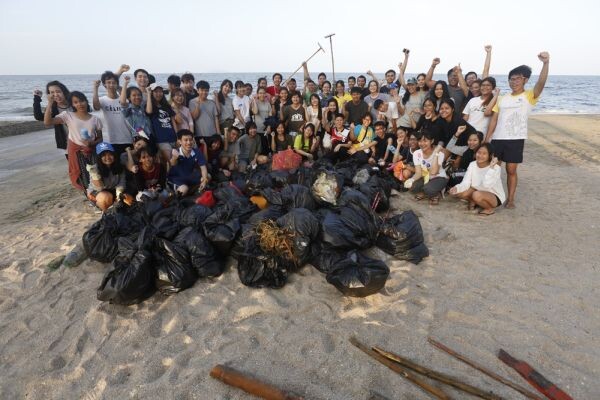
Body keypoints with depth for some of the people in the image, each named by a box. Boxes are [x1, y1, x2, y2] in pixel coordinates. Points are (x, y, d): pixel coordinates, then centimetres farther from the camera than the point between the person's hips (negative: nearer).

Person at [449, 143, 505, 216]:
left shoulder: (496, 168, -22)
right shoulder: (472, 165, -8)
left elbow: (486, 185, -37)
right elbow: (466, 183, -16)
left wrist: (491, 167, -35)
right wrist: (456, 188, -37)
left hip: (495, 197, -5)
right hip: (480, 191, 5)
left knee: (477, 195, -37)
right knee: (458, 192, -19)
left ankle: (489, 208, -5)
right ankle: (473, 202, 11)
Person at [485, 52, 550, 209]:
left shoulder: (529, 96, 0)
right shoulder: (502, 98, 12)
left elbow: (541, 83, -20)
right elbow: (494, 119, 9)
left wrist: (546, 63, -36)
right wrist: (486, 139, 2)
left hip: (515, 139, -4)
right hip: (497, 138, 4)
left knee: (511, 170, 3)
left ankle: (510, 199, 15)